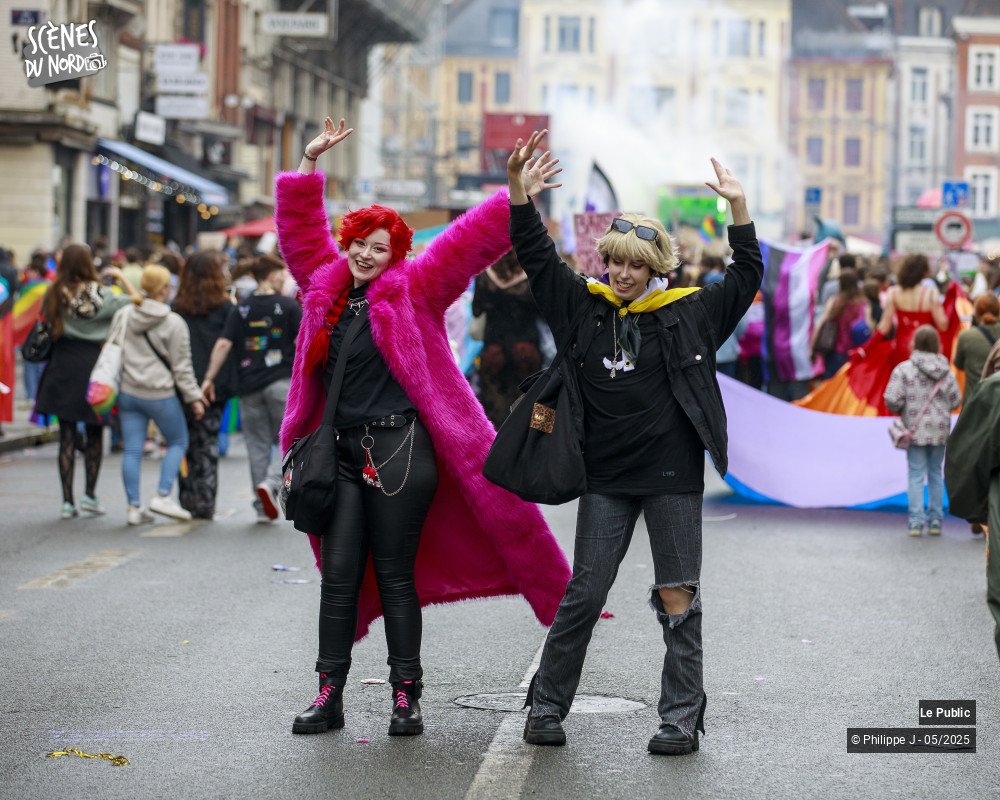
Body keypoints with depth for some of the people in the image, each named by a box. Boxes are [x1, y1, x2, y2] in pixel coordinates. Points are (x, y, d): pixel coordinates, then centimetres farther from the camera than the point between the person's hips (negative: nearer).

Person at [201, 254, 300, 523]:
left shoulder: (242, 309, 6)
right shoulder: (288, 306, -2)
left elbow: (223, 344, -1)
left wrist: (209, 378, 0)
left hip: (249, 386, 4)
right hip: (281, 381, -3)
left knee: (258, 444, 10)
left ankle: (262, 508, 11)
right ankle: (271, 482, -21)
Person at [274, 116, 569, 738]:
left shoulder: (413, 291, 1)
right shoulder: (325, 285, 12)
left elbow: (468, 243, -5)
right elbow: (300, 226, 20)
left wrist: (516, 202, -13)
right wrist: (311, 163, 16)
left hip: (399, 450, -4)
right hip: (341, 451, 4)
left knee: (395, 576, -1)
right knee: (339, 575, 2)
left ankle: (407, 696, 7)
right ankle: (330, 695, 6)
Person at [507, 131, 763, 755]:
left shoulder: (688, 314, 2)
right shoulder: (586, 306, 6)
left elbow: (748, 276, 1)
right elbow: (538, 256, 9)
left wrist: (739, 205, -10)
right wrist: (518, 189, -1)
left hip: (674, 477, -1)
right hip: (606, 480, 1)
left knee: (678, 598, 2)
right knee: (583, 596, 4)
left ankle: (682, 719, 8)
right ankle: (547, 708, 13)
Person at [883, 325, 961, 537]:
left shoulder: (904, 369, -11)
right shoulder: (946, 372, 0)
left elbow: (892, 400, -16)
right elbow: (955, 401, 2)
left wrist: (900, 410, 6)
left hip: (916, 430, -3)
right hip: (940, 430, 3)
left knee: (916, 474, 2)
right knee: (935, 473, 13)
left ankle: (916, 521, -4)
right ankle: (935, 520, 14)